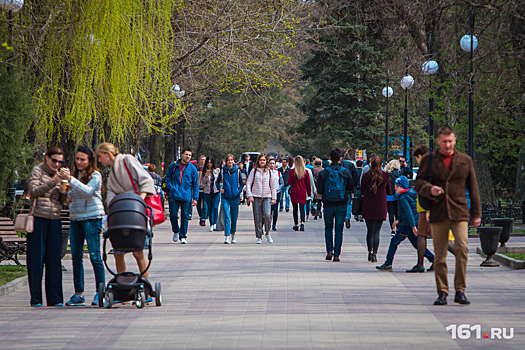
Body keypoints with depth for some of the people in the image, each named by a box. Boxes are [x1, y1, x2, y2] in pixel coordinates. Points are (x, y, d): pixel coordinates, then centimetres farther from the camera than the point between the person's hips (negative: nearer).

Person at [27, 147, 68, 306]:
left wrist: (64, 192, -5)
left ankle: (55, 298, 6)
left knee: (54, 259, 2)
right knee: (36, 258, -2)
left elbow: (62, 201, 15)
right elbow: (34, 190, -12)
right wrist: (53, 182, -20)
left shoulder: (59, 174, 16)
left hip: (55, 221, 5)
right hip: (38, 219, -5)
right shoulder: (37, 171, 2)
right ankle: (35, 298, 3)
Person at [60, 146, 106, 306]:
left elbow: (88, 191, -21)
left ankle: (100, 292, -3)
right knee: (76, 257, 4)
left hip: (92, 218, -7)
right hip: (75, 218, 7)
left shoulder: (95, 175, -4)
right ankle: (79, 294, 7)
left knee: (94, 256, -7)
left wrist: (71, 179, -26)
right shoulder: (76, 175, 16)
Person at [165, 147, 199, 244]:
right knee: (173, 214, -3)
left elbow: (195, 184, 8)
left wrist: (195, 198, 2)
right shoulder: (173, 166, 6)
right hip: (174, 195, 0)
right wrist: (170, 187, -2)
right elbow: (168, 177, 16)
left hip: (186, 196, 0)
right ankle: (176, 231, 24)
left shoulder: (192, 168, 6)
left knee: (185, 216, 1)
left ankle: (183, 236, 12)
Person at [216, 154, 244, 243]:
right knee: (226, 217, -11)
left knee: (234, 217, 8)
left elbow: (241, 183, 14)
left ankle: (233, 235, 24)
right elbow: (217, 182, 17)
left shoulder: (237, 171, 3)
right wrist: (220, 189, 2)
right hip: (225, 197, -1)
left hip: (235, 197, 1)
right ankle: (227, 236, -15)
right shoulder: (222, 171, 3)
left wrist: (239, 191, 1)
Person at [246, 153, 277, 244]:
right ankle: (259, 237, 9)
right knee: (257, 218, -1)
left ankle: (267, 233, 5)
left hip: (267, 197, 0)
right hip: (256, 197, 0)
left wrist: (274, 198, 7)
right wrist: (249, 195, -7)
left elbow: (273, 186, 13)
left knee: (267, 215, -17)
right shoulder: (254, 171, 5)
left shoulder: (269, 171, 10)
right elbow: (248, 183, 4)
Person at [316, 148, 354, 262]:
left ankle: (329, 250, 6)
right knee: (339, 230, 5)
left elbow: (319, 190, -5)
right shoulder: (346, 172, -4)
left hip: (328, 205, 0)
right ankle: (336, 254, 1)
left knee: (328, 228, 18)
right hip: (341, 205, 0)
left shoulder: (323, 173, -7)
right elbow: (351, 188, 2)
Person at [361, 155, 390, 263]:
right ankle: (374, 254, -10)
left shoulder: (366, 176, -6)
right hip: (380, 208, -1)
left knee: (369, 231, 15)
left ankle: (370, 252, 18)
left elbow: (362, 191, 0)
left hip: (367, 208, 1)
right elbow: (388, 191, 6)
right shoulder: (385, 176, -4)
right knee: (376, 232, -1)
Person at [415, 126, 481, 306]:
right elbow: (419, 183, 7)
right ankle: (442, 293, 9)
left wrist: (476, 213, 9)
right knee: (440, 255, 1)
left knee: (462, 248, -16)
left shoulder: (465, 160, 11)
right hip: (437, 213, 0)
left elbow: (473, 188, 13)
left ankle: (460, 291, -7)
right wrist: (429, 189, -16)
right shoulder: (428, 160, 9)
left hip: (459, 212, 0)